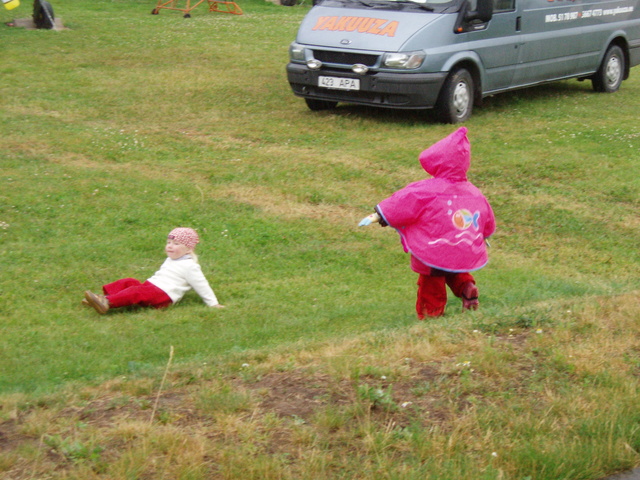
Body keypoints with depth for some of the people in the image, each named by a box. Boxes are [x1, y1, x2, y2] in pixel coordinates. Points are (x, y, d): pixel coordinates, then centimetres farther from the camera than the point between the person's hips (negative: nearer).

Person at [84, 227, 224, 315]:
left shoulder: (189, 266, -3)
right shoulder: (170, 260, 25)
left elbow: (201, 285, -3)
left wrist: (213, 303, -2)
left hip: (164, 295, -9)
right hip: (151, 286, 9)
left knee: (136, 291, -29)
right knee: (128, 282, -7)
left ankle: (107, 303, -45)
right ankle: (104, 297, -24)